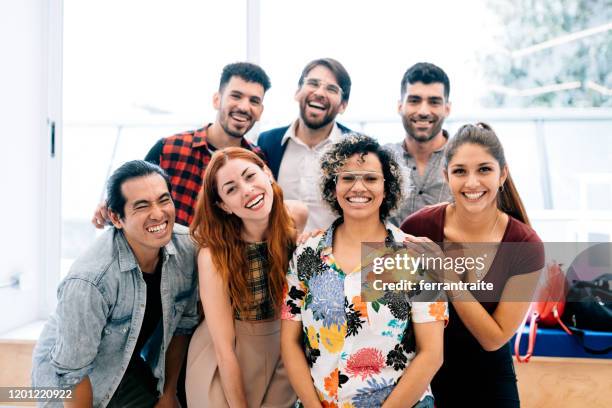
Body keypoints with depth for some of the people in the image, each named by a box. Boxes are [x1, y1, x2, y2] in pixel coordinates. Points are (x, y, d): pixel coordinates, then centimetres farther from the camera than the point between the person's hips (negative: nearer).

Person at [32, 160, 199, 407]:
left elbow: (182, 324, -3)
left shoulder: (187, 246, -17)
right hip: (64, 382, -4)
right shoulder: (88, 280, -33)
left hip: (131, 366, 5)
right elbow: (72, 372, -23)